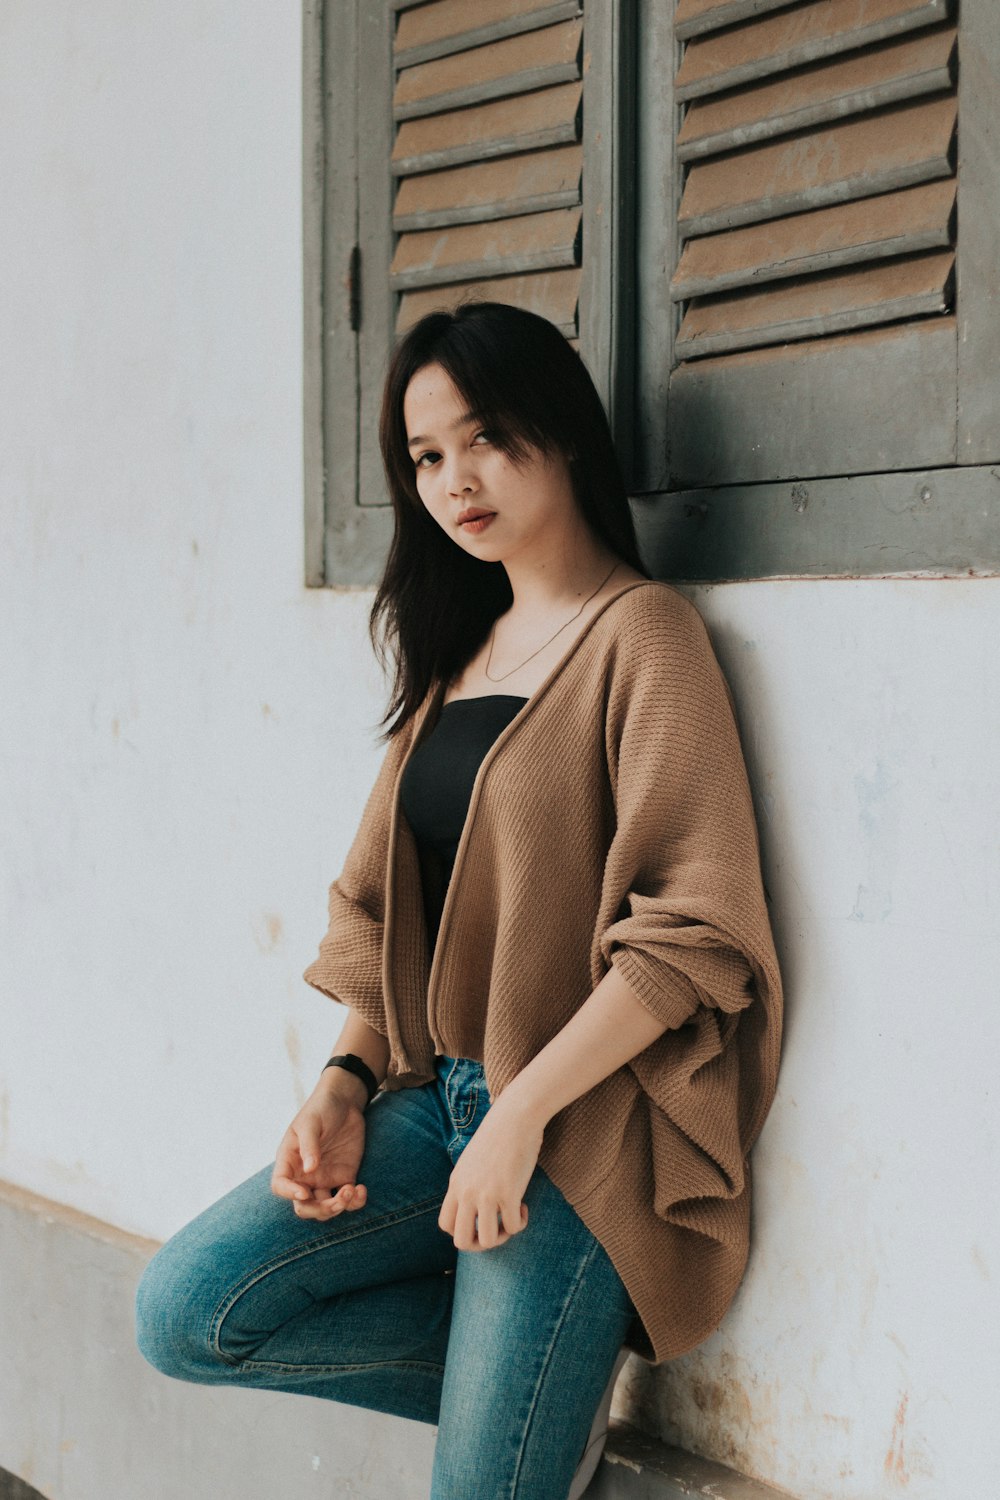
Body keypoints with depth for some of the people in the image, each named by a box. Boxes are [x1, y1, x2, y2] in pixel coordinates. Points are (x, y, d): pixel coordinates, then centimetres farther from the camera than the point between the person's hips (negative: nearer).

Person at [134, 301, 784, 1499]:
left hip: (584, 1128, -7)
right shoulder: (463, 646, 15)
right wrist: (345, 1083, 1)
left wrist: (523, 1114, -18)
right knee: (185, 1313, -8)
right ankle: (551, 1380, 2)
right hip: (436, 1100, 8)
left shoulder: (642, 633, -9)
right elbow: (382, 897, 16)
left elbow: (693, 934, -16)